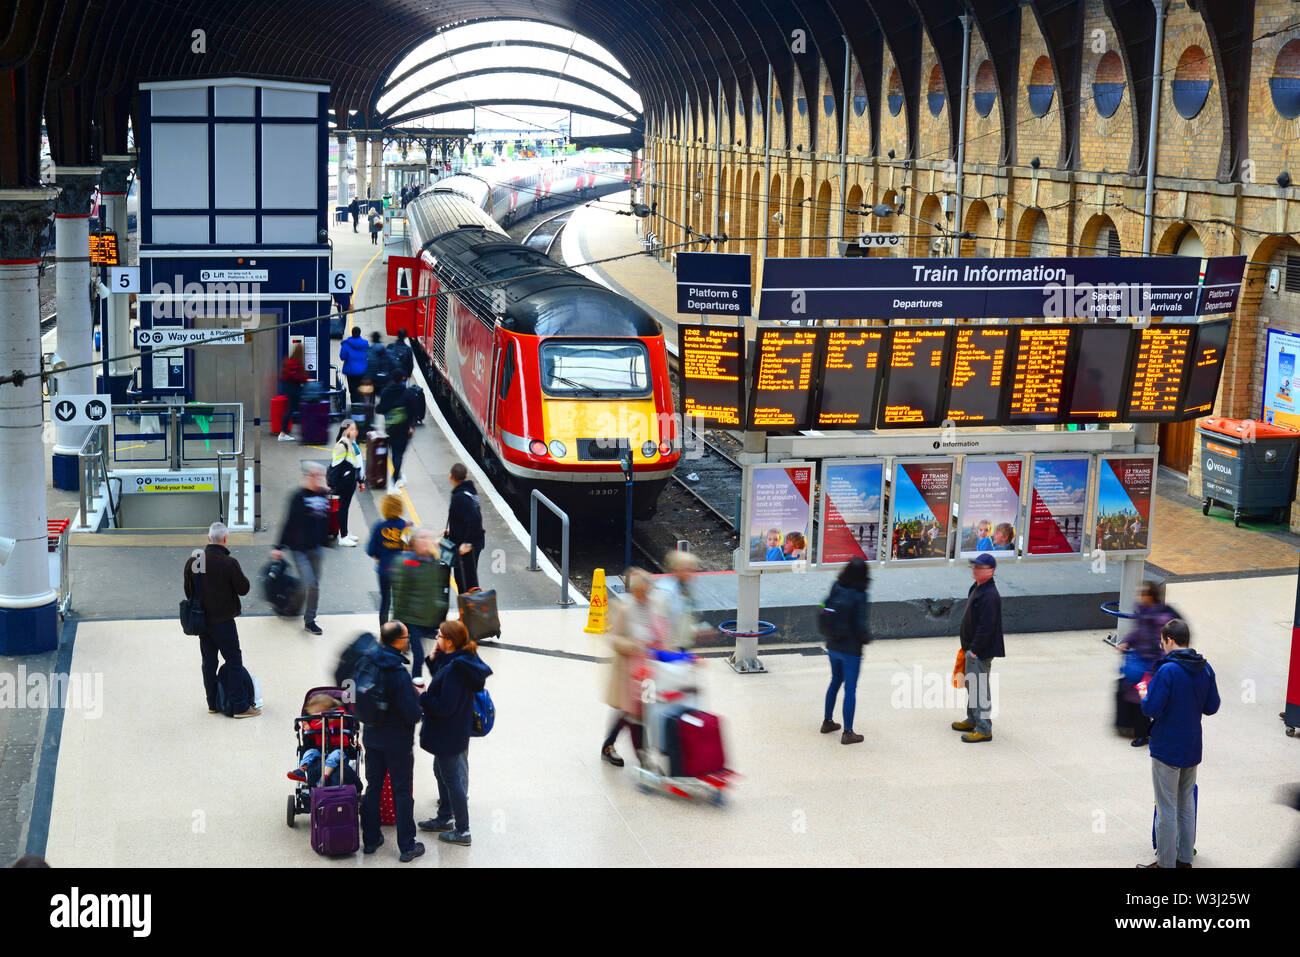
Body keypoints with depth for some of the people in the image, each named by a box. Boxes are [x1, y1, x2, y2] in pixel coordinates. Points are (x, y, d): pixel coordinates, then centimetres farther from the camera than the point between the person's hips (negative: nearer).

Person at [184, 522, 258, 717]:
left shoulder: (193, 561, -2)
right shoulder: (229, 563, -18)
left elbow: (188, 591, 7)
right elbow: (243, 589, -12)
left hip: (202, 620, 5)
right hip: (223, 620, -5)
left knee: (209, 662, 15)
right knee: (234, 661, 2)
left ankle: (213, 703, 22)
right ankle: (240, 706, 3)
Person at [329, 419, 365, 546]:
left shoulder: (353, 443, 12)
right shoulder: (342, 445, -17)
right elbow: (335, 465, -17)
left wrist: (361, 481, 25)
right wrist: (331, 484, -16)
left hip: (351, 481, 9)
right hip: (344, 481, -9)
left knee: (346, 506, 17)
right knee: (343, 507, -3)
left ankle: (344, 533, 28)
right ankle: (343, 537, 2)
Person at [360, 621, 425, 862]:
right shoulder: (399, 673, -27)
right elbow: (413, 714, -25)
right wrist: (418, 697, -4)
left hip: (371, 738, 6)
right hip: (397, 741, -6)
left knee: (373, 787, 19)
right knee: (402, 792, 7)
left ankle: (370, 840, 29)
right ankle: (407, 847, 16)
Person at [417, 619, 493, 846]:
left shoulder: (454, 670, -29)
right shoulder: (462, 661, 1)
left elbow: (445, 706, -29)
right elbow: (441, 680, 13)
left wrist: (421, 698, -16)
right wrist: (434, 661, -1)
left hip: (448, 734, -10)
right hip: (456, 731, 10)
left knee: (452, 778, 3)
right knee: (441, 772, 26)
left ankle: (462, 830, 15)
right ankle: (444, 817, 43)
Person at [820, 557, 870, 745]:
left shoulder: (836, 589, -3)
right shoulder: (858, 596, -20)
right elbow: (860, 625, -20)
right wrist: (866, 638, -2)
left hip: (832, 645, 6)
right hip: (851, 649, -6)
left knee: (835, 681, 23)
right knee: (850, 688, 2)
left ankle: (827, 722, 34)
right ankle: (847, 733, 6)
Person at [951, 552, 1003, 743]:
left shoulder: (989, 595, -21)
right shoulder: (976, 589, 12)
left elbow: (986, 626, -24)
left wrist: (975, 649, -21)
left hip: (981, 651, -11)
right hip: (972, 648, 11)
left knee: (979, 687, -7)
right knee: (972, 684, 21)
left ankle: (984, 729, -3)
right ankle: (972, 721, 34)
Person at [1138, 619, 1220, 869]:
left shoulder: (1167, 670, -21)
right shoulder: (1205, 668, 1)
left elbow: (1151, 710, -21)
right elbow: (1211, 707, 7)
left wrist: (1144, 696, -1)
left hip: (1167, 749, -7)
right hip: (1193, 748, 7)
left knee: (1166, 808, 2)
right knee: (1187, 804, 19)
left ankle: (1165, 863, 10)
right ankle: (1185, 858, 26)